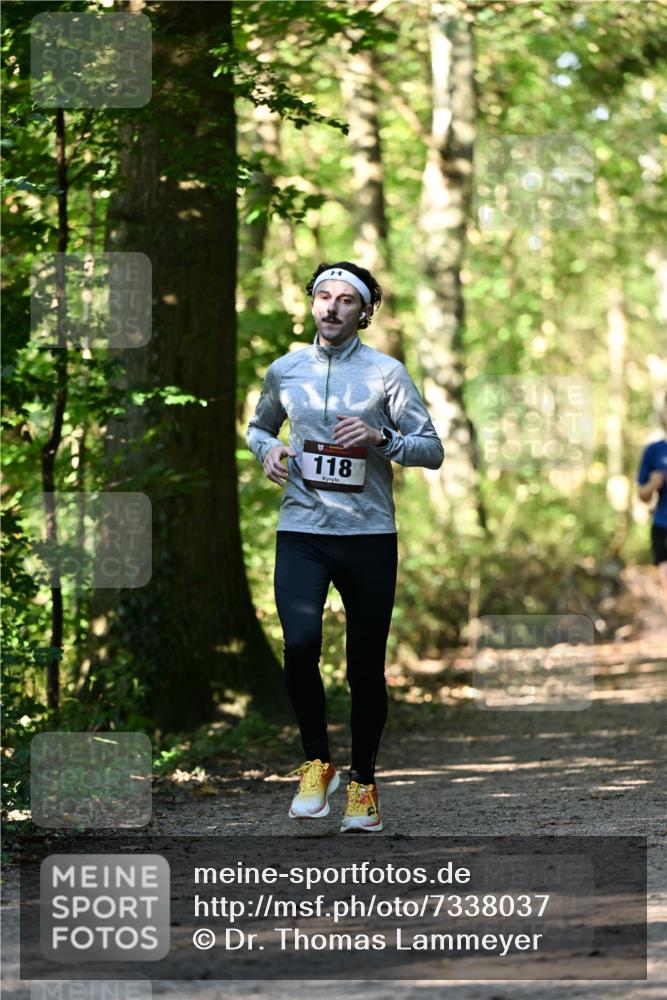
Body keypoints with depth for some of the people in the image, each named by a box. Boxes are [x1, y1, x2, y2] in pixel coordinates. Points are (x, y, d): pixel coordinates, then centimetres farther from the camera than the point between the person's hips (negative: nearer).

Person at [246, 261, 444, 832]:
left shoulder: (386, 373, 2)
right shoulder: (284, 371, 10)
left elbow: (432, 451, 2)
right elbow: (259, 426, 28)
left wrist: (380, 438, -15)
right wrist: (266, 449, 6)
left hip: (369, 534, -1)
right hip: (301, 531, 1)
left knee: (366, 668, 3)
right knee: (300, 644, -21)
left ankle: (364, 785, 21)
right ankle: (317, 764, -1)